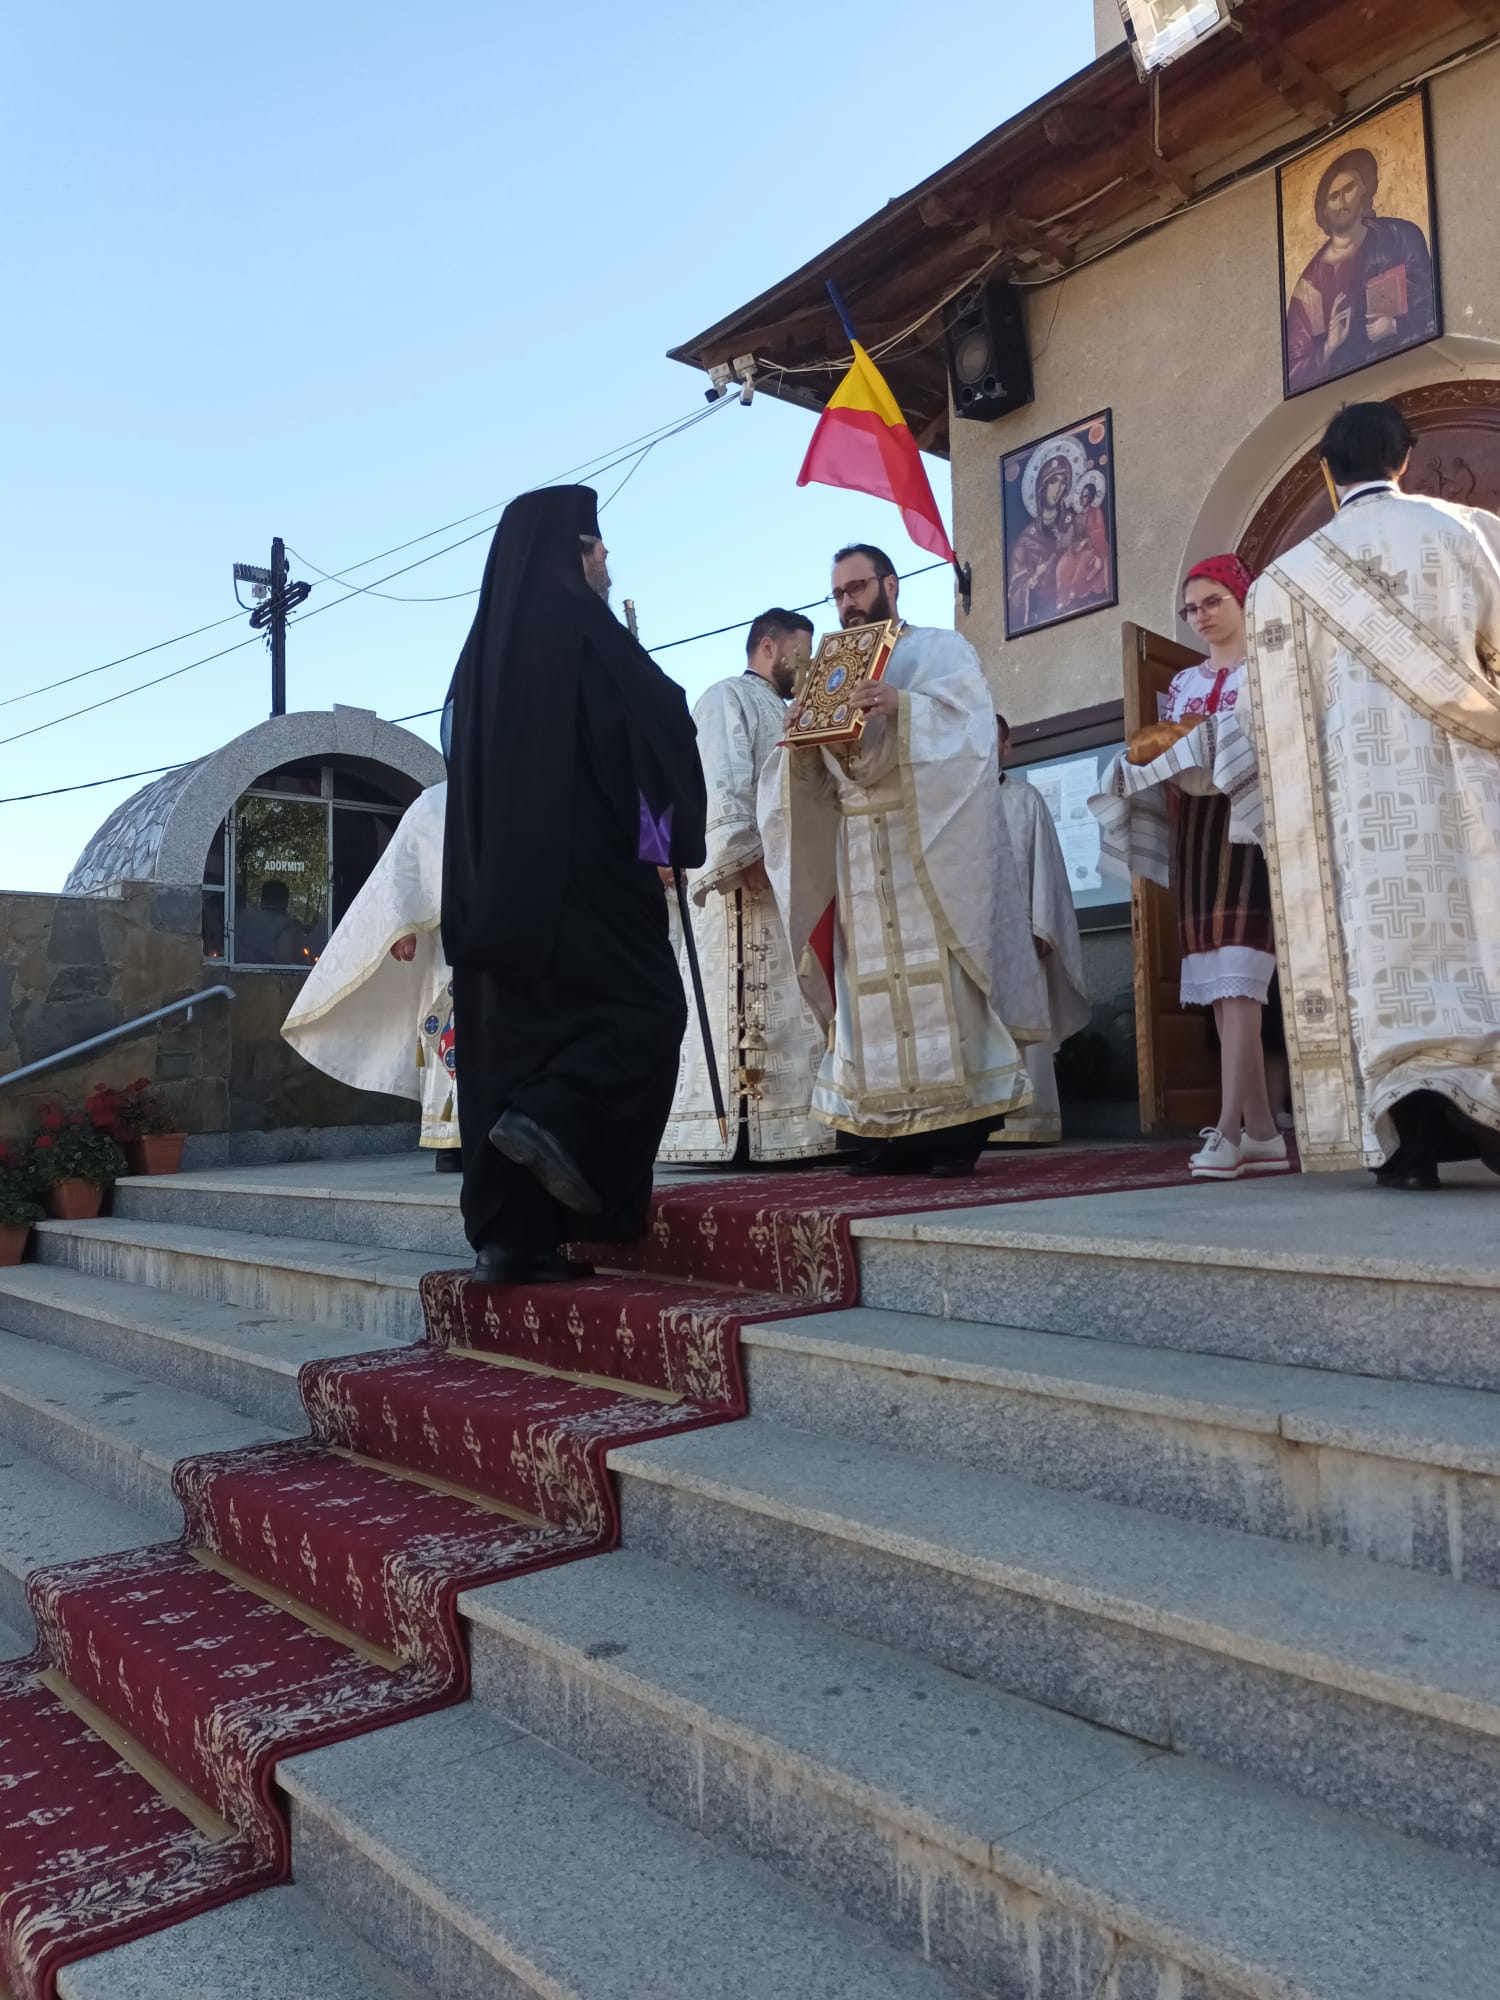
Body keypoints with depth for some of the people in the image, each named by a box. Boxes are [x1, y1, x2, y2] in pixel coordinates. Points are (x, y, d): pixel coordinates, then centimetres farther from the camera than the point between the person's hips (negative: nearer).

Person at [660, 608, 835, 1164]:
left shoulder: (786, 715, 27)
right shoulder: (727, 698, 0)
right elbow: (720, 786, -13)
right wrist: (747, 858, -23)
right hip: (748, 878, -9)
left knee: (793, 1008, 5)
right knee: (744, 1007, -11)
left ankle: (791, 1127, 7)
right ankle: (732, 1130, -11)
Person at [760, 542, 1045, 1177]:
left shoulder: (944, 650, 7)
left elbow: (972, 728, -11)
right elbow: (813, 780, 14)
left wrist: (905, 709, -25)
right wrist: (799, 746, -8)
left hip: (930, 843, -5)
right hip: (859, 851, 5)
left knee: (938, 974, -9)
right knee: (874, 981, 0)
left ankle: (959, 1125, -6)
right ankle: (896, 1129, 3)